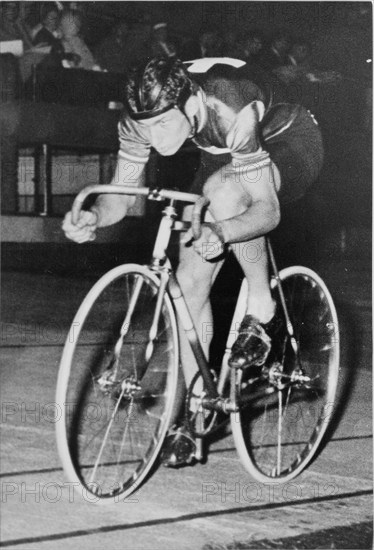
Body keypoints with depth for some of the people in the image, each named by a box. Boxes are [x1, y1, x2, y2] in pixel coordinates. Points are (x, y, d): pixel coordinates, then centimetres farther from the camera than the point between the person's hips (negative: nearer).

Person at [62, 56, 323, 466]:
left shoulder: (233, 111, -41)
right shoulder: (143, 116, -24)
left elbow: (267, 209, -38)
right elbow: (120, 195, -16)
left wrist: (220, 232, -57)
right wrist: (93, 216, -38)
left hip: (290, 147, -6)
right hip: (223, 159, 6)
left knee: (223, 189, -39)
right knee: (190, 281, -8)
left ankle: (261, 313, -18)